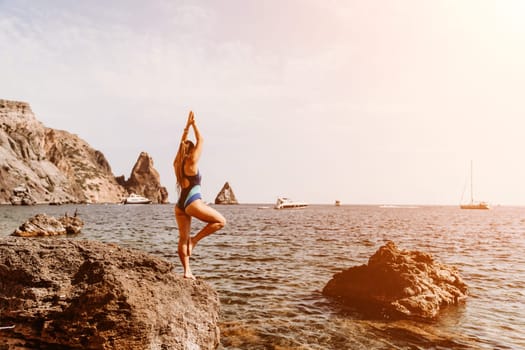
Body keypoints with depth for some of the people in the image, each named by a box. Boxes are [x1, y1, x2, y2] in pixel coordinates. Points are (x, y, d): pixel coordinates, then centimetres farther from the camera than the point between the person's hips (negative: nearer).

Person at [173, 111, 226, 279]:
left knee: (183, 238, 7)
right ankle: (194, 239, -3)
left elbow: (182, 143, 21)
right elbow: (200, 141, -2)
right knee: (220, 221, 3)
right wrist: (194, 124, 5)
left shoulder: (177, 163, 10)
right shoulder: (192, 162, -7)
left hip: (180, 204, 8)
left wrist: (187, 126, 22)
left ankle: (187, 271, 8)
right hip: (192, 202, -8)